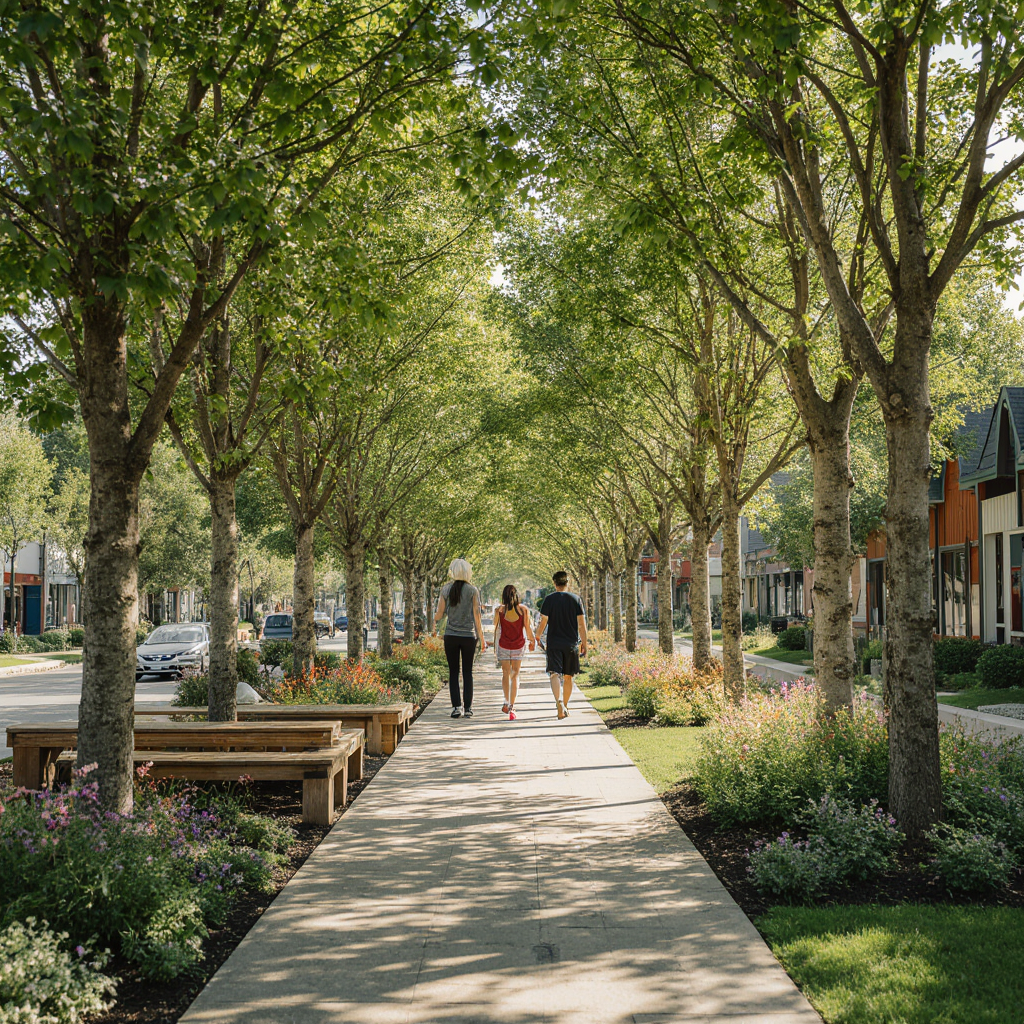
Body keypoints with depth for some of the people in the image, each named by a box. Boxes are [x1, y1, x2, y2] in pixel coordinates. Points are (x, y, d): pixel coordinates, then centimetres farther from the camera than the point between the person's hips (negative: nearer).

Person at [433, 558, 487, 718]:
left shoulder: (446, 589, -2)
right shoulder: (472, 590, -5)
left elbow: (439, 614, 0)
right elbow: (476, 615, -5)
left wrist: (434, 623, 22)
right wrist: (481, 637, 1)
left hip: (451, 636, 1)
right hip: (469, 636, -1)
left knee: (453, 672, 6)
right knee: (467, 672, 7)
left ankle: (456, 707, 0)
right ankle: (468, 708, 6)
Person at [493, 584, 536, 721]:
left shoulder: (499, 610, -7)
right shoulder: (523, 610, -6)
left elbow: (496, 629, -3)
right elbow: (528, 628, -2)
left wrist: (495, 645, 8)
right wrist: (532, 640, 15)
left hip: (503, 646, 0)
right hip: (519, 646, 0)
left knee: (506, 674, 16)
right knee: (515, 675, 7)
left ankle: (507, 702, 11)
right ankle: (511, 706, 2)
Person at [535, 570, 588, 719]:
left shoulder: (549, 600, -3)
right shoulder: (576, 599, 1)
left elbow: (543, 622, -3)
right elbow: (582, 624, 0)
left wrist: (537, 637, 14)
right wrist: (584, 644, 8)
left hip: (553, 643, -2)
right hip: (571, 644, 2)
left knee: (555, 674, -9)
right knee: (568, 676, 13)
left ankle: (559, 701, -32)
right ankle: (565, 707, 23)